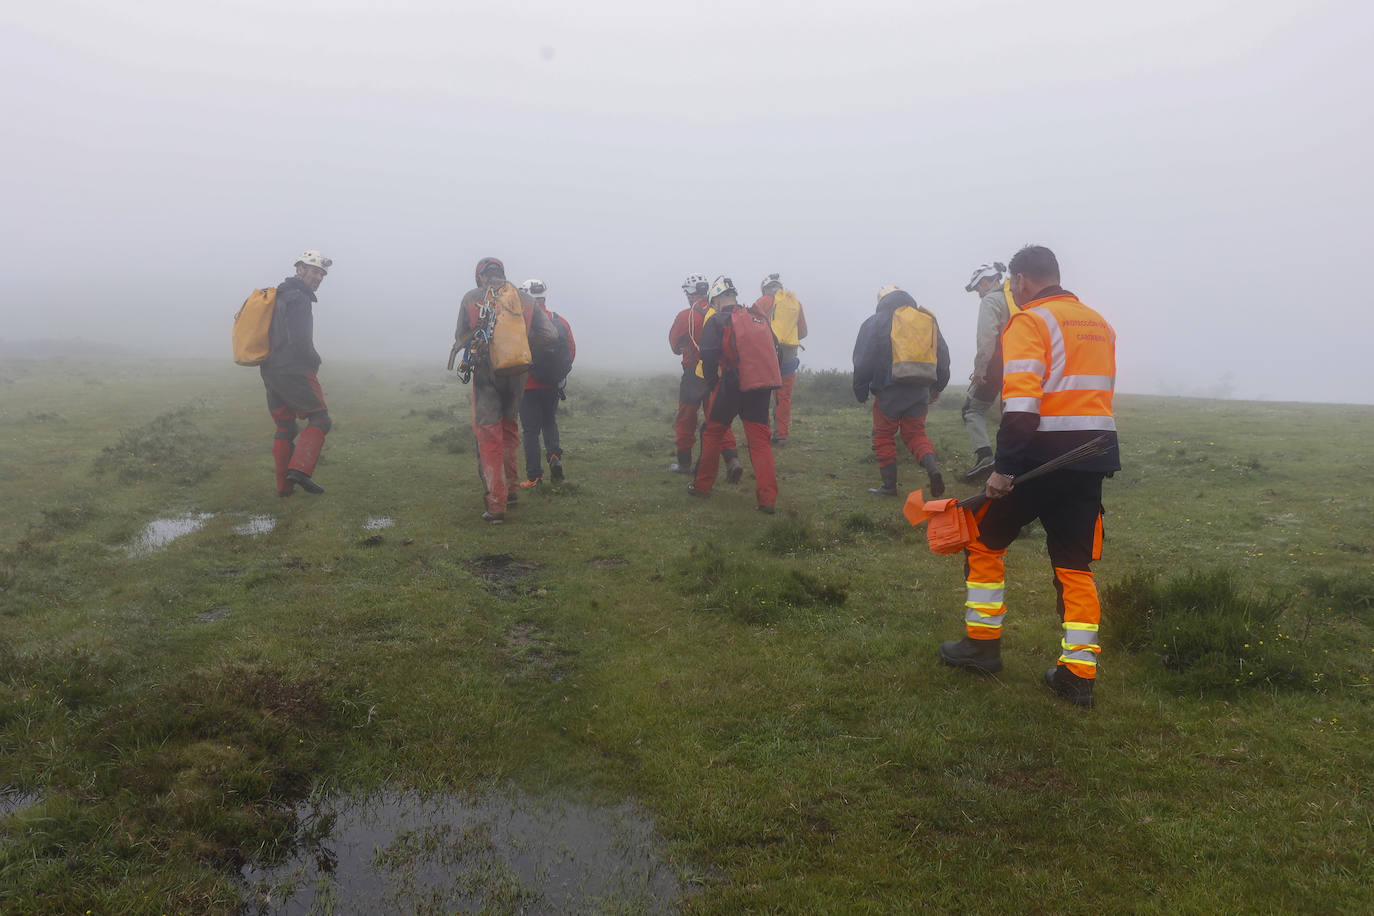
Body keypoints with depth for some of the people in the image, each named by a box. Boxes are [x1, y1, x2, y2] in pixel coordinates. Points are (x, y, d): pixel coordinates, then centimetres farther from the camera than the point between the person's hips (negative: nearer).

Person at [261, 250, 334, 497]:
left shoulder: (277, 296, 21)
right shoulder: (297, 298, -10)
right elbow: (300, 341, -19)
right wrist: (315, 362, -2)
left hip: (270, 372, 9)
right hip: (294, 371, -9)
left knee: (284, 427, 12)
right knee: (319, 419, -5)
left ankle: (284, 486, 10)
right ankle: (300, 469, -20)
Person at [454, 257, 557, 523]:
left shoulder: (471, 299, 0)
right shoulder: (524, 299, 6)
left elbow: (460, 338, 7)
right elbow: (549, 334, 0)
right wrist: (523, 345, 13)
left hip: (486, 373, -3)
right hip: (517, 374, 3)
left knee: (489, 436, 2)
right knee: (509, 429, 22)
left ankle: (496, 505, -2)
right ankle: (511, 489, 29)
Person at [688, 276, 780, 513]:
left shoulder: (717, 321, -2)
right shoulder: (758, 316, 15)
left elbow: (709, 358, -8)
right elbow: (774, 349, 18)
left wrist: (712, 382, 8)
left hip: (735, 384, -4)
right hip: (764, 384, 5)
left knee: (713, 431, 14)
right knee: (759, 438, 6)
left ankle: (702, 485, 23)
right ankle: (767, 499, -2)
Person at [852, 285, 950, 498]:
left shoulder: (874, 322, 1)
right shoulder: (929, 320, 13)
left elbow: (863, 362, -1)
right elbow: (943, 358, 18)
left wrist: (861, 392, 9)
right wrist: (936, 388, 27)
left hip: (890, 390, -4)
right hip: (920, 391, 4)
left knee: (884, 436, 8)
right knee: (916, 433, 13)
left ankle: (889, 484, 7)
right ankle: (932, 468, -12)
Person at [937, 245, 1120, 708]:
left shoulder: (1029, 321, -8)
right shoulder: (1098, 323, 17)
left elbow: (1021, 404, -20)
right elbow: (1100, 392, 18)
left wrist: (1004, 467, -20)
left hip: (1043, 455, -7)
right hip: (1094, 458, 7)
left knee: (984, 541, 12)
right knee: (1076, 565, 11)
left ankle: (982, 644, 19)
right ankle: (1078, 674, 11)